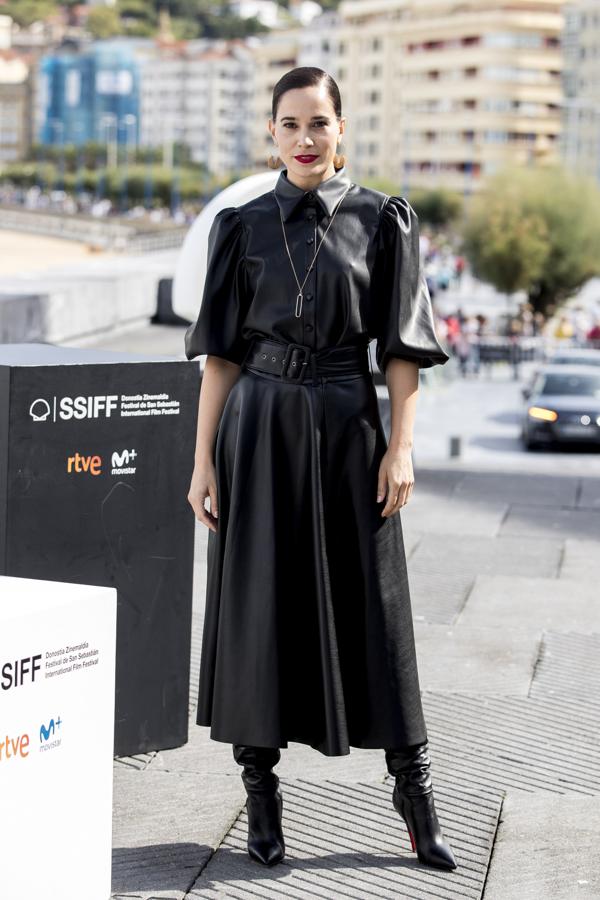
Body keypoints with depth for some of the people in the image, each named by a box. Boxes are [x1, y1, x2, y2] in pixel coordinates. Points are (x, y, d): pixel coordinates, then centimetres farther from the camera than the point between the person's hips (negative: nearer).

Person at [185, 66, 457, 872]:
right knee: (257, 607, 3)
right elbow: (220, 351, 4)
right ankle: (261, 795, 14)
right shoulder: (243, 226, 5)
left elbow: (403, 347, 2)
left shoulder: (382, 221, 3)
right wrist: (204, 459, -2)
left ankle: (414, 789, 15)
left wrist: (401, 446, -7)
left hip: (347, 428, -1)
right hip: (258, 430, 1)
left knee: (369, 609, 3)